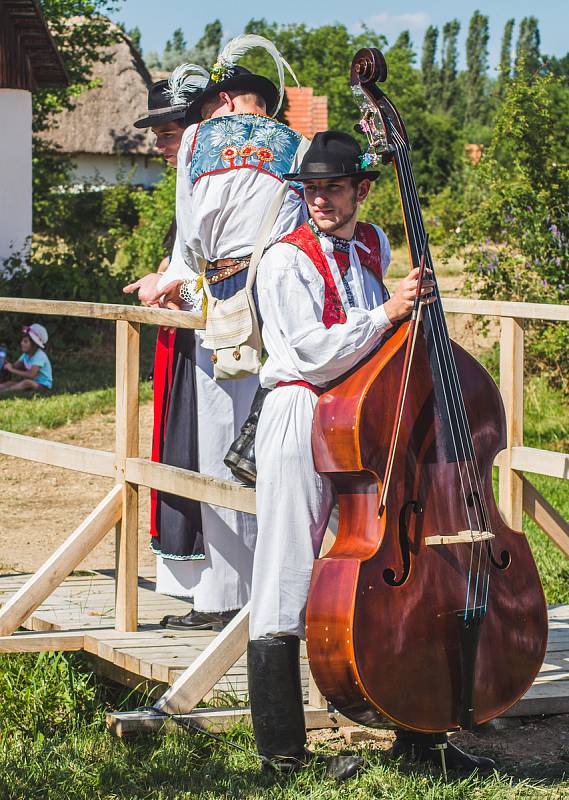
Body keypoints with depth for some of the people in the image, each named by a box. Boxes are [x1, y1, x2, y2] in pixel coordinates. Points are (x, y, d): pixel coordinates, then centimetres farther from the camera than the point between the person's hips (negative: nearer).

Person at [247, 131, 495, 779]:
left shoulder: (374, 245, 14)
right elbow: (314, 354, -18)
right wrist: (389, 313, -14)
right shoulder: (287, 262, -8)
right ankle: (282, 747, 2)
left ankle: (413, 731, 16)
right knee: (287, 584, -6)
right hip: (301, 422, -7)